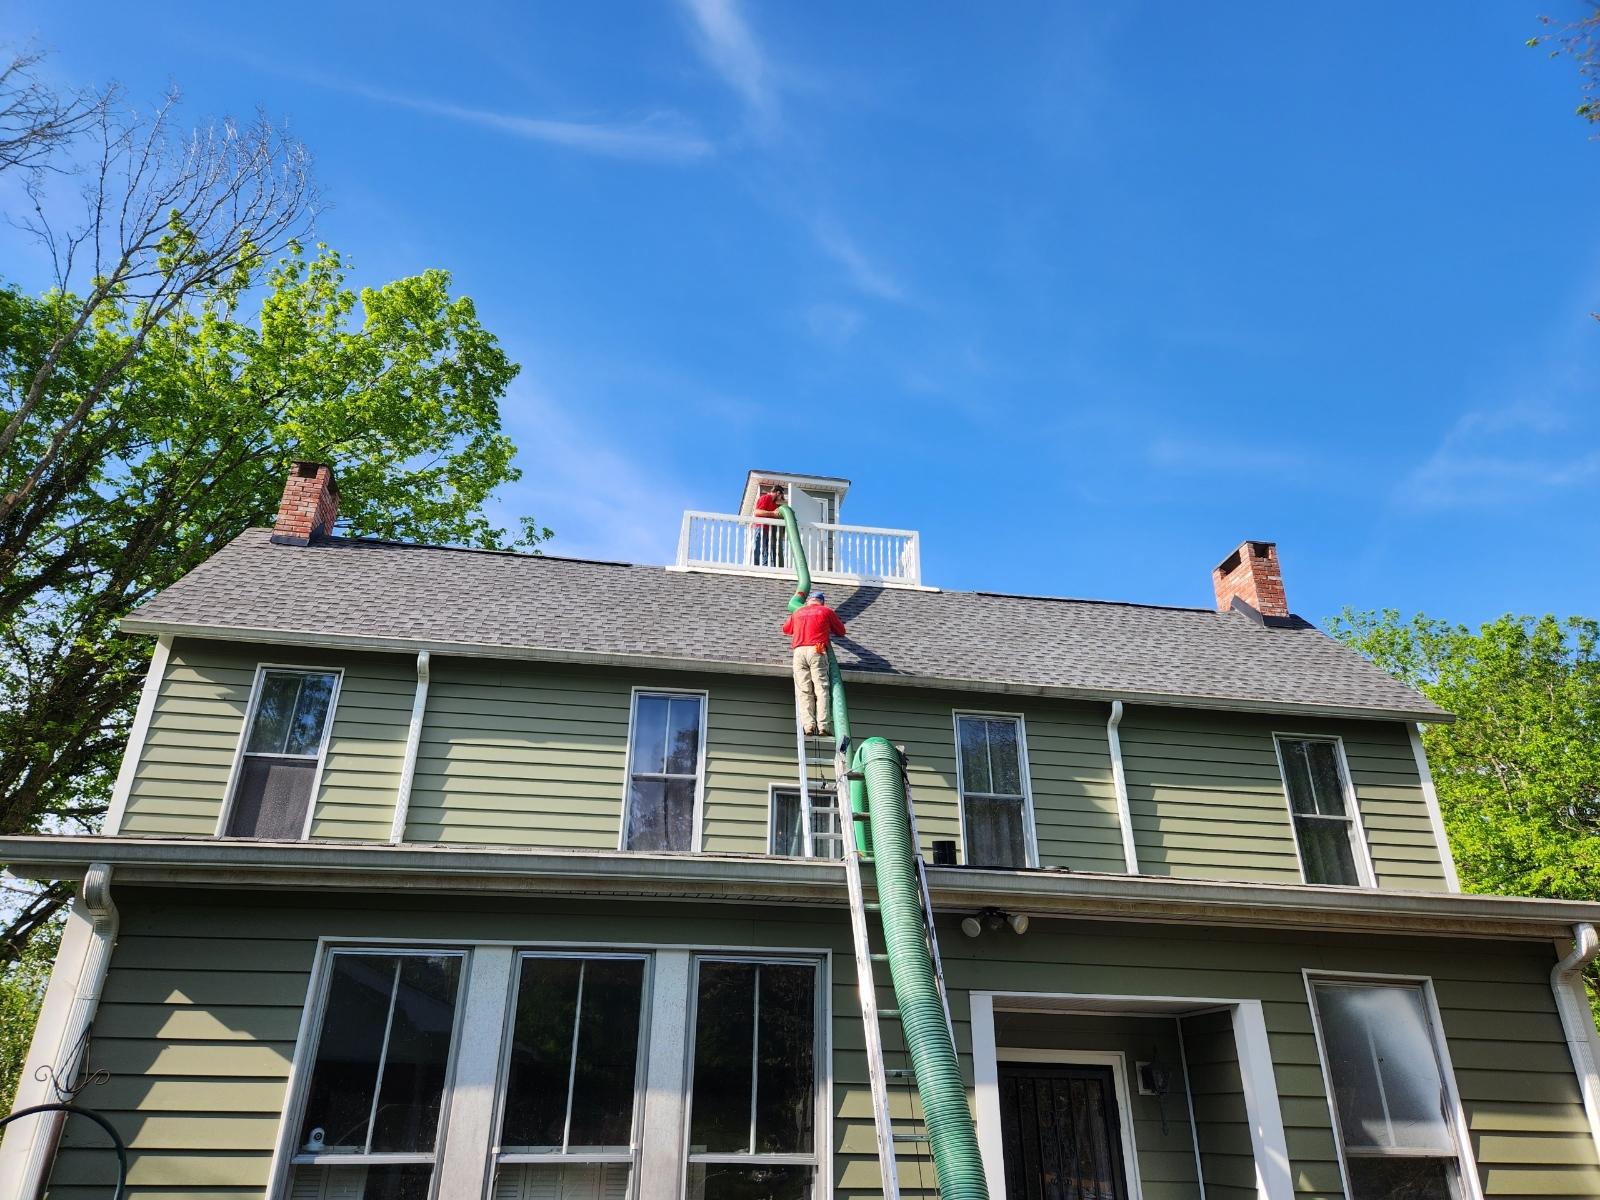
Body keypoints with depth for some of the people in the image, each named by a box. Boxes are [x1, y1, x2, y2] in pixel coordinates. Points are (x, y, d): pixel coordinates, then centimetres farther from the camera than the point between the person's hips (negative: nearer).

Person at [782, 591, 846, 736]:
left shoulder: (797, 612, 23)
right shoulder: (827, 611, 15)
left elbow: (786, 628, 37)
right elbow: (841, 631, 21)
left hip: (799, 652, 2)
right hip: (817, 651, -2)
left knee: (804, 691, -2)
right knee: (821, 689, -7)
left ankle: (808, 726, -16)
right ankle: (822, 726, -19)